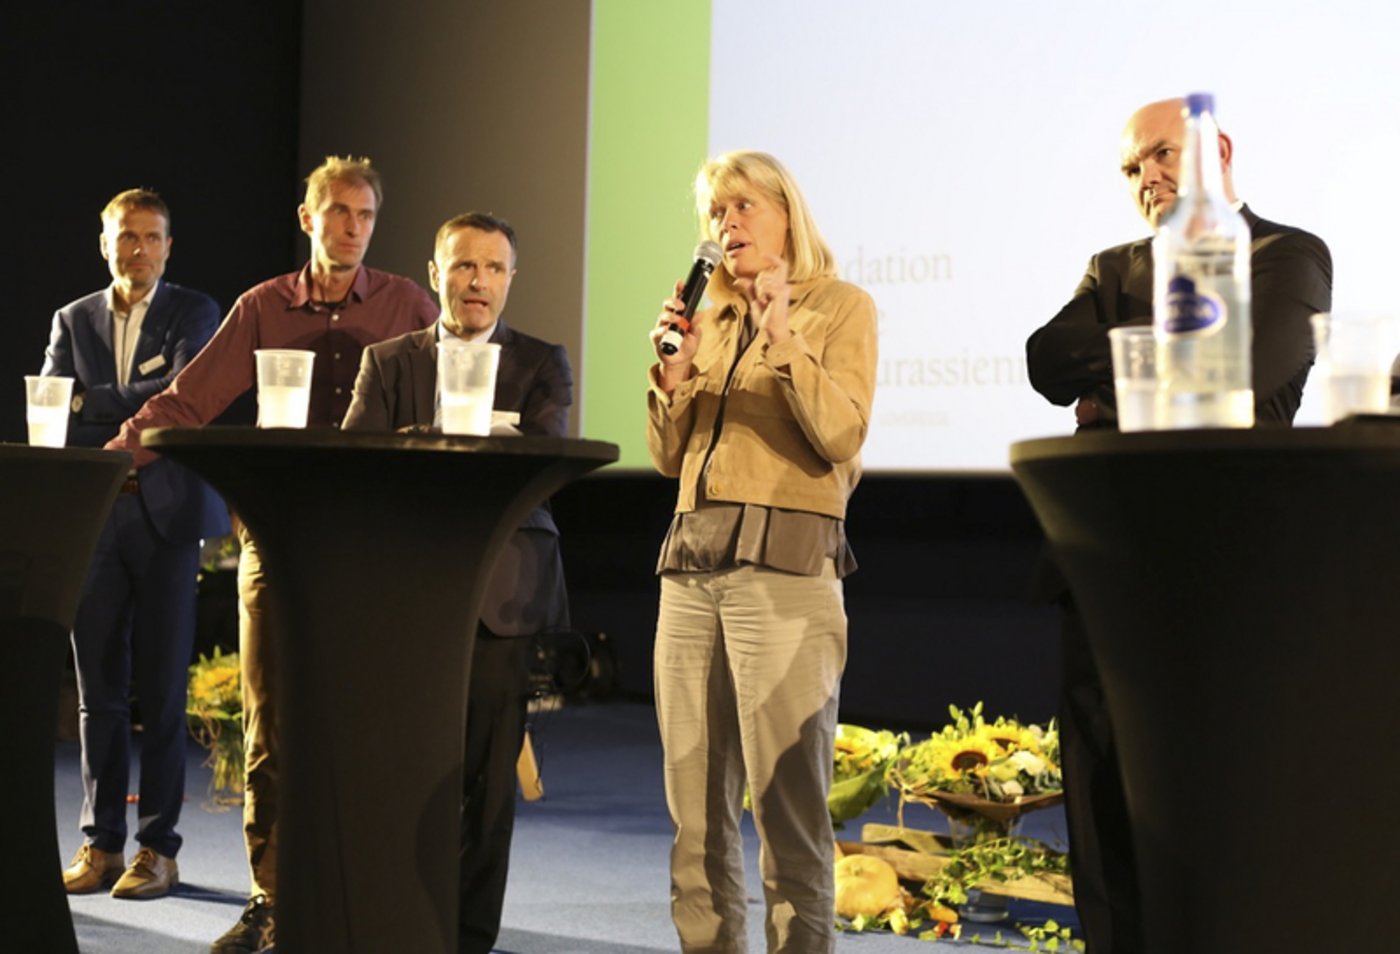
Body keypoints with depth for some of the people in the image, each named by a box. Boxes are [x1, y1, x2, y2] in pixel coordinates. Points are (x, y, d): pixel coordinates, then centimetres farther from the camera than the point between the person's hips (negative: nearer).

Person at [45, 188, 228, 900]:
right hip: (92, 518, 3)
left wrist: (92, 401, -8)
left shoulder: (194, 313, 6)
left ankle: (159, 848, 3)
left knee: (161, 687, -1)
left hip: (166, 515, -3)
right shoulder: (73, 320, 15)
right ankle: (101, 842, 11)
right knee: (98, 687, 5)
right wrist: (138, 421, -10)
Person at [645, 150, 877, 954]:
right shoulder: (713, 315, 19)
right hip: (691, 563, 6)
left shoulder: (840, 307, 3)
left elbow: (841, 438, -11)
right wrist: (673, 371, 1)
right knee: (696, 805, 5)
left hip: (785, 563, -6)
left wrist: (783, 338, -17)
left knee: (787, 803, -9)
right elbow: (668, 458, 16)